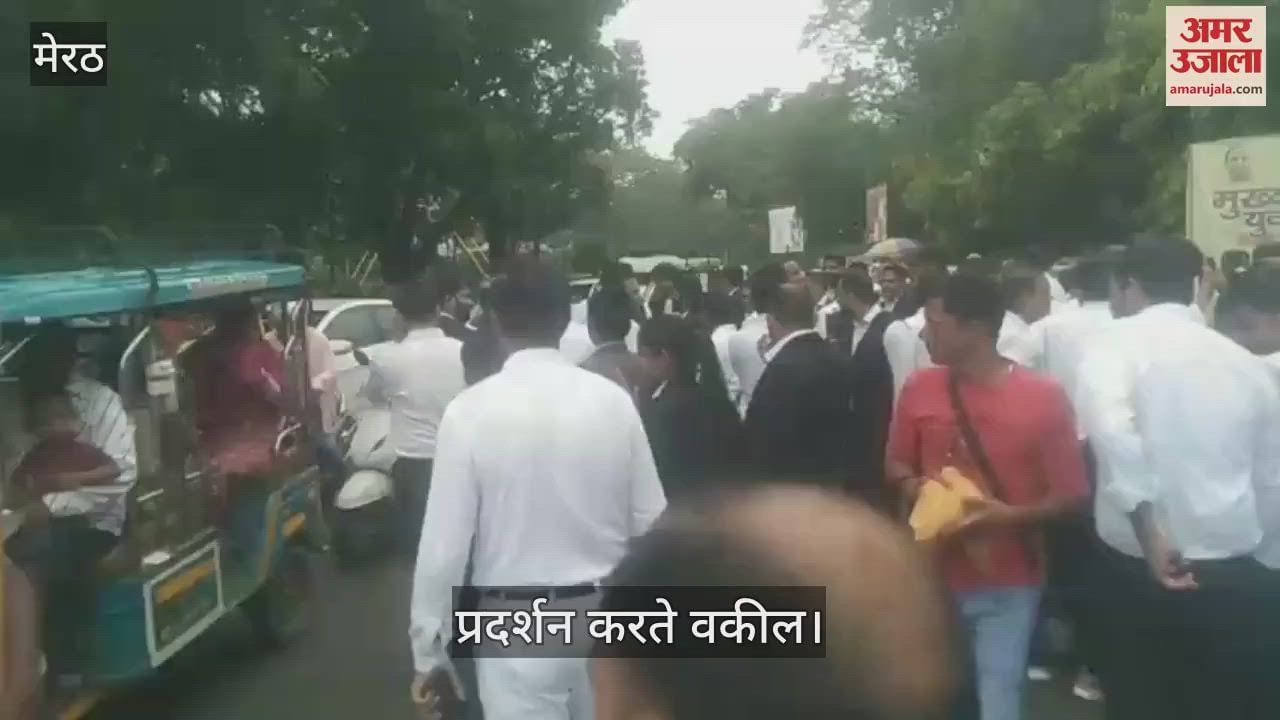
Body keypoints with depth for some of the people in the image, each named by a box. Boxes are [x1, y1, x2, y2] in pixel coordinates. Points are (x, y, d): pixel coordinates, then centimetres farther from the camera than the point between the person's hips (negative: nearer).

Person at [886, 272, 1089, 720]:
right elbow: (896, 465, 11)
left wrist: (1010, 516, -21)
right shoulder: (919, 389, -2)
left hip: (1007, 585, -2)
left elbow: (1070, 495, -5)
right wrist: (914, 487, -11)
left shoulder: (1043, 397, -10)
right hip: (935, 575, 3)